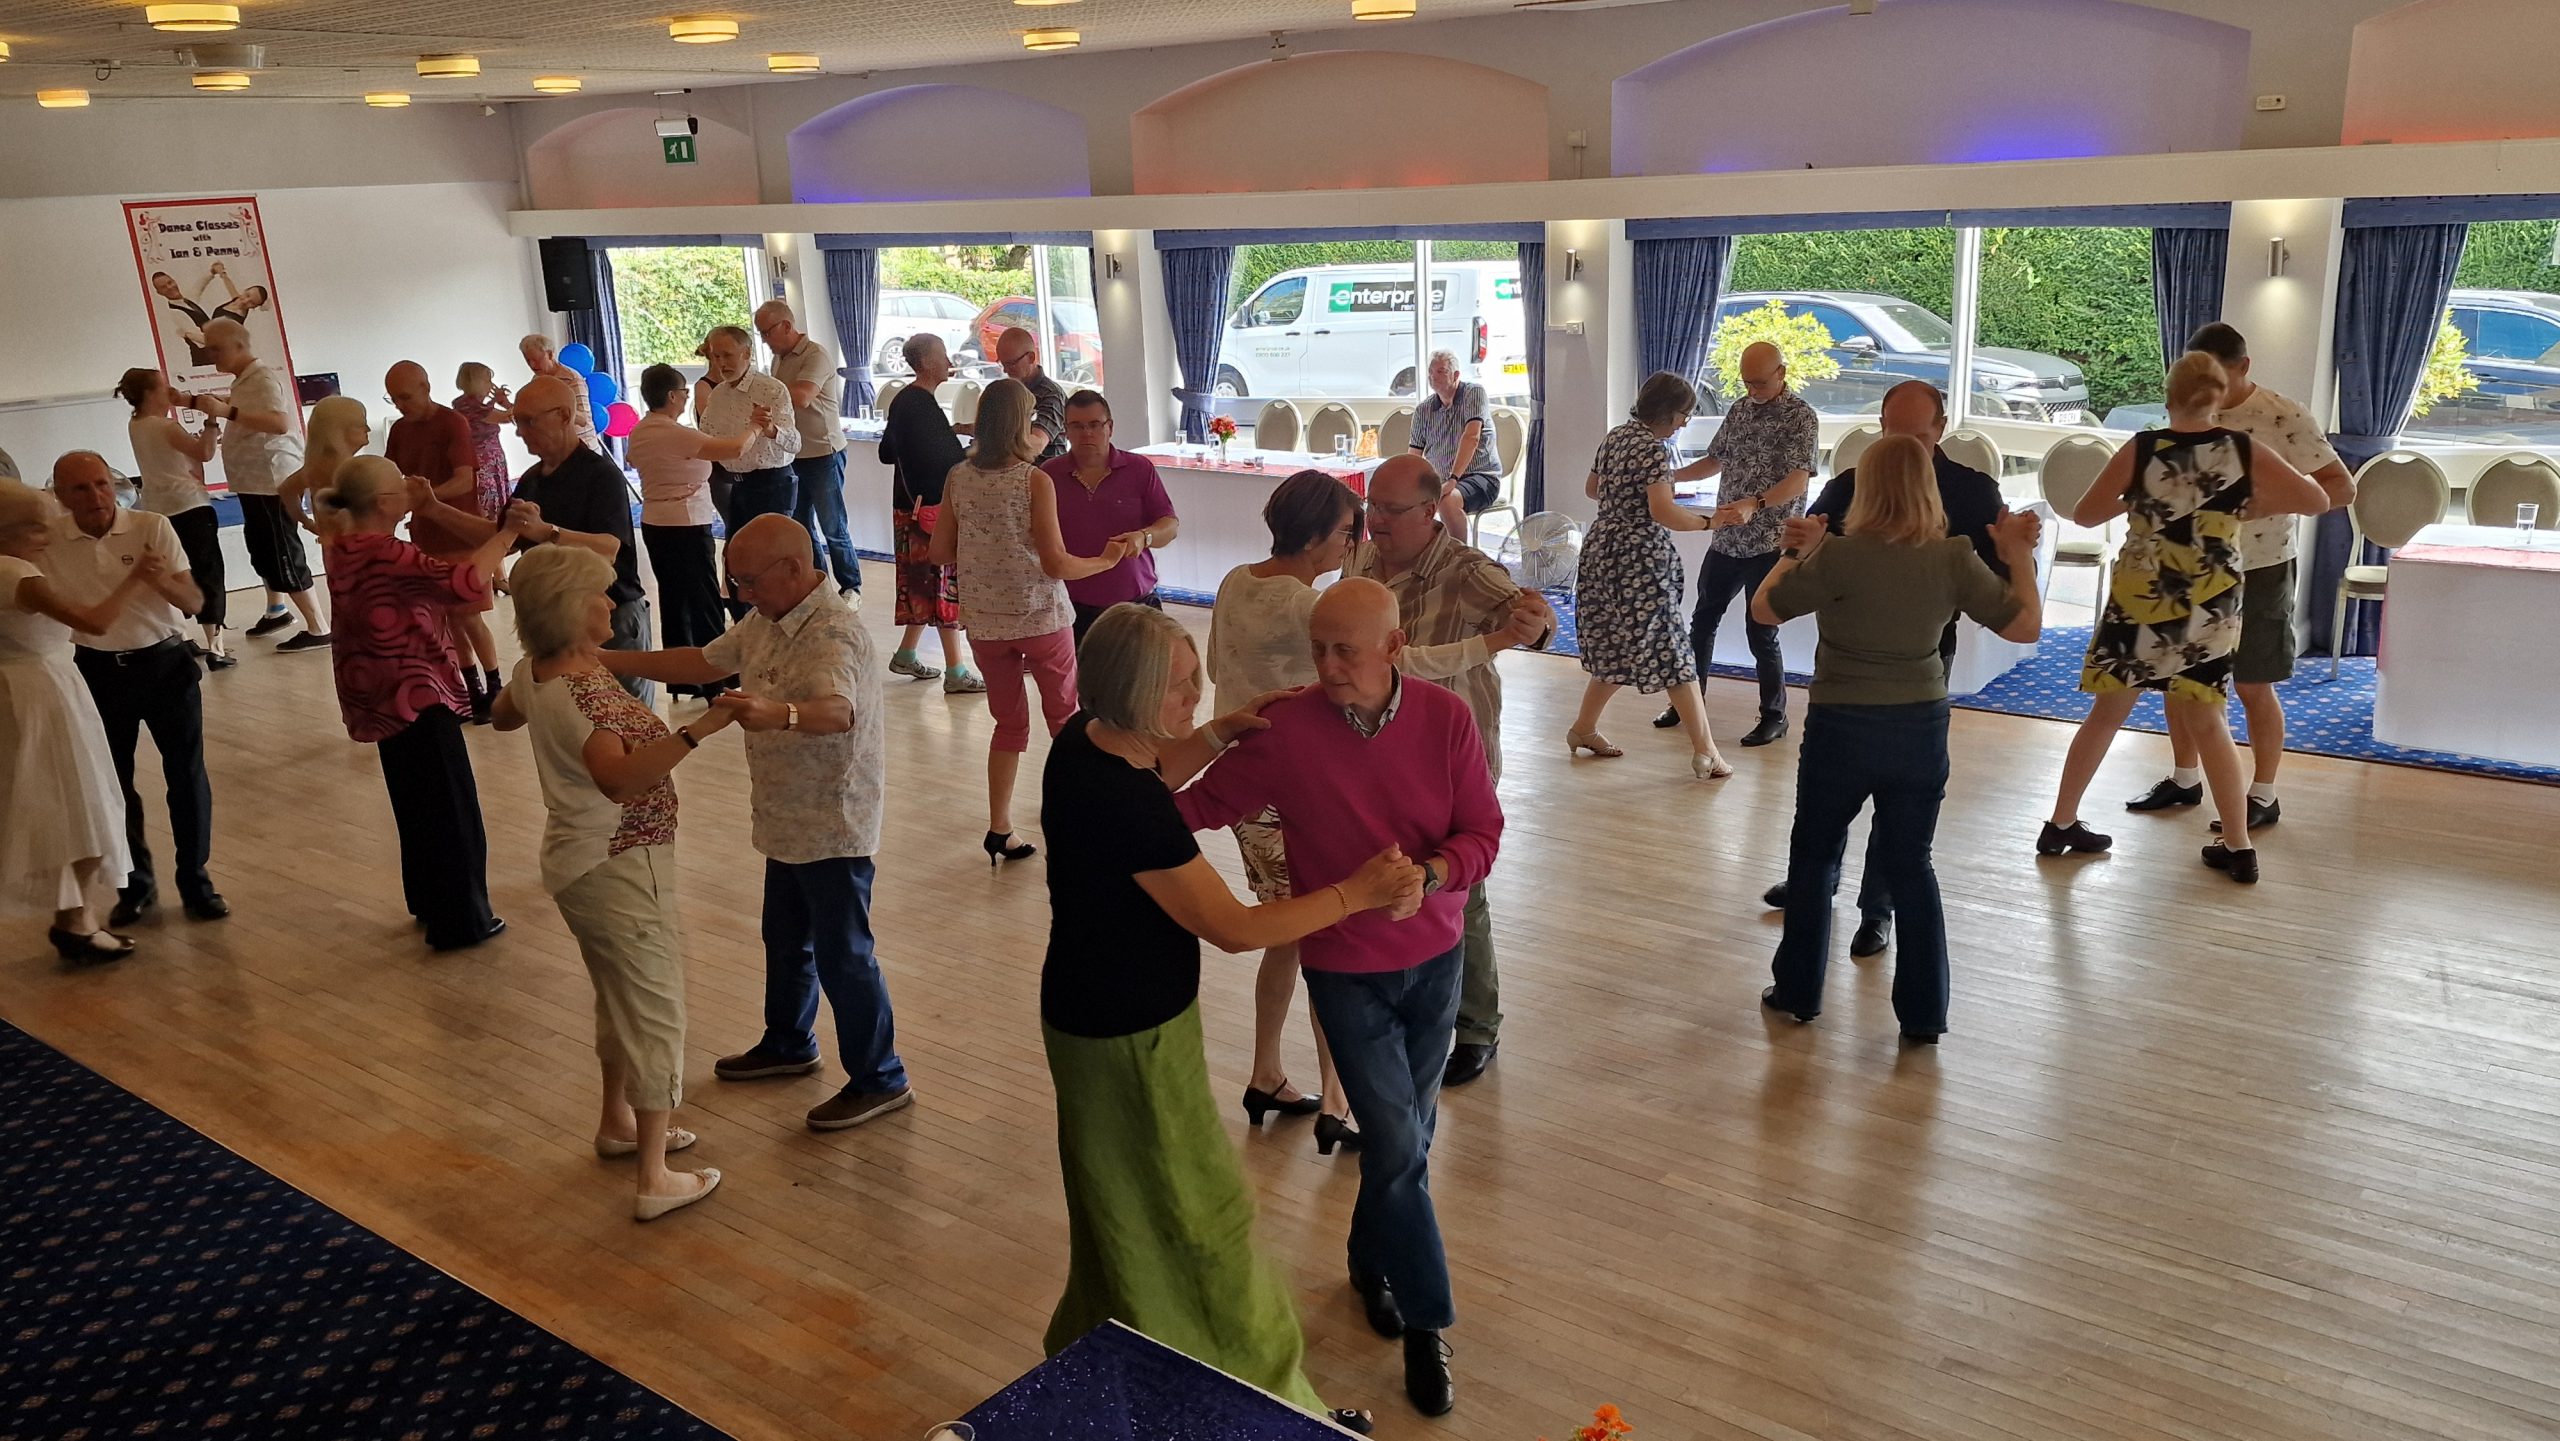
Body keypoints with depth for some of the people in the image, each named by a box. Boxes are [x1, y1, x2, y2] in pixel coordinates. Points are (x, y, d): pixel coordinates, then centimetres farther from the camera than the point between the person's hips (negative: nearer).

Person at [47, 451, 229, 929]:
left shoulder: (152, 527, -10)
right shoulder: (47, 540, -6)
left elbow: (195, 603, -12)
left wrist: (163, 580, -31)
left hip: (166, 663, -2)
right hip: (99, 672, 2)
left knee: (187, 775, 2)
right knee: (113, 782, 10)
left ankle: (195, 881, 14)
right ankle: (136, 884, 24)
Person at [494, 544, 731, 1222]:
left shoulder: (534, 672, 1)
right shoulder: (583, 692, -29)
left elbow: (504, 714, 25)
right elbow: (619, 776, -46)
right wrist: (699, 729, -51)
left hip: (578, 860, 10)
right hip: (620, 866, -10)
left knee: (620, 998, 25)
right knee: (656, 1011, -1)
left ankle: (618, 1122, 43)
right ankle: (656, 1179, 6)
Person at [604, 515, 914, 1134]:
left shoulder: (834, 633, -27)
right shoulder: (767, 621, 5)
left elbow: (836, 712, -45)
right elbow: (704, 663, 15)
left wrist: (778, 714, -65)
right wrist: (612, 661, 8)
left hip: (833, 826, -10)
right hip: (789, 821, 10)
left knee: (843, 955, 1)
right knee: (785, 939, 24)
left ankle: (879, 1080, 15)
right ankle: (787, 1044, 45)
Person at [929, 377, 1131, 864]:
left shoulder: (957, 478, -3)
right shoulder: (1035, 481, -16)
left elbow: (940, 553, 3)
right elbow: (1056, 564, -18)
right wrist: (1107, 559, -3)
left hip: (983, 620, 4)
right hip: (1040, 617, -4)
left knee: (1009, 722, 16)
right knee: (1064, 713, 18)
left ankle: (999, 830, 12)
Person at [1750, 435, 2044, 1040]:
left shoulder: (1841, 557, -16)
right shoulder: (1954, 560, -7)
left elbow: (1764, 608, -6)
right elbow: (2026, 626, 1)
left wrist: (1798, 551, 5)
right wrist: (2019, 555, 11)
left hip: (1842, 728, -3)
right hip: (1921, 729, 3)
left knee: (1814, 855, 16)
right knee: (1910, 865, 14)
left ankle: (1799, 991, 24)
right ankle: (1923, 1014, 17)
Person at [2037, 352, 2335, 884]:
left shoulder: (2140, 450, -6)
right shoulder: (2245, 453, -4)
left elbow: (2084, 515, 2)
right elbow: (2318, 502, 4)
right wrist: (2257, 507, 17)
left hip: (2138, 601, -1)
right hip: (2210, 609, 1)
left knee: (2107, 714, 13)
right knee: (2208, 725, 12)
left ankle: (2060, 825, 20)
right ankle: (2239, 849, 15)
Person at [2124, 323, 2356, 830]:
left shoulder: (2284, 418, -14)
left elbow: (2342, 487, -15)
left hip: (2258, 571, -6)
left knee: (2253, 688, 3)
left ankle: (2263, 798, 16)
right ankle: (2185, 780, 28)